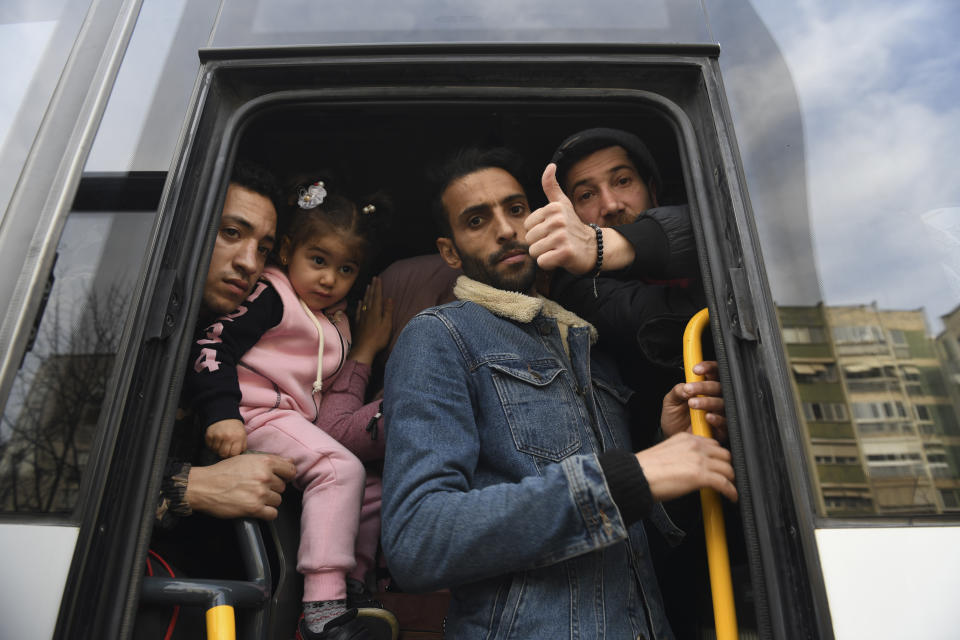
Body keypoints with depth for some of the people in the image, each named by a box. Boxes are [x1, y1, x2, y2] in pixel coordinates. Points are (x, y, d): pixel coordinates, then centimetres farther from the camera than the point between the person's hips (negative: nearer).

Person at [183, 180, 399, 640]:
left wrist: (366, 348, 11)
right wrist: (221, 413, -25)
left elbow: (337, 420, 17)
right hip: (259, 417, -9)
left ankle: (350, 589, 12)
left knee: (373, 492, 7)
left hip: (305, 428, 9)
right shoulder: (272, 296, 0)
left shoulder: (339, 324, 21)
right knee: (341, 468, -28)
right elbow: (213, 345, -13)